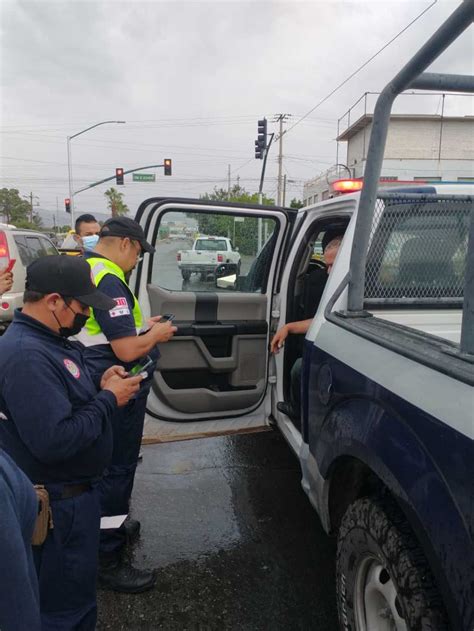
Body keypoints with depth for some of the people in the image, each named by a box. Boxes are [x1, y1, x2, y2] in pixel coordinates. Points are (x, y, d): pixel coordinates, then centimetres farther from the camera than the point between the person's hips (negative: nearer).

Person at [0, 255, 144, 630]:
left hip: (75, 490, 10)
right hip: (60, 503, -10)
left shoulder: (47, 341, 4)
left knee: (76, 589, 29)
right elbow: (54, 441, -34)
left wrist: (100, 385, -1)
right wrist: (108, 399, -23)